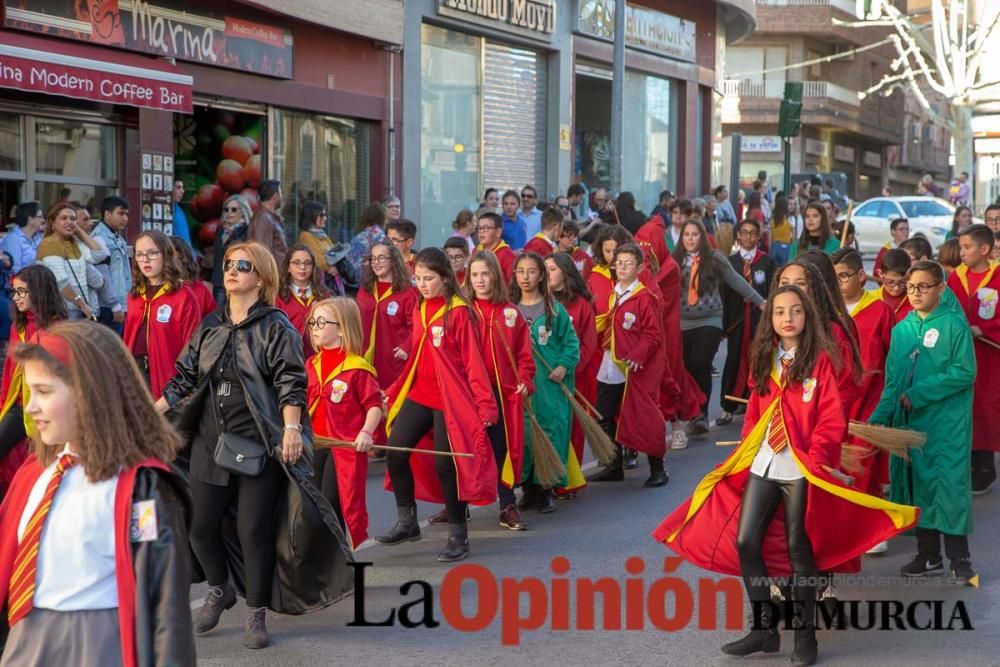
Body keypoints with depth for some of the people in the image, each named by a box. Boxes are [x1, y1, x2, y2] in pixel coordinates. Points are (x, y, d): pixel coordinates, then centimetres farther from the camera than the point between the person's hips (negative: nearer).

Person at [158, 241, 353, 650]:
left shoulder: (276, 327, -5)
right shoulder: (210, 327, 11)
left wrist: (292, 428, -27)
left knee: (254, 530, -1)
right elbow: (184, 379, 16)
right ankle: (219, 590, 32)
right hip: (211, 442, 5)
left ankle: (256, 615, 13)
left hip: (260, 444, -5)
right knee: (200, 525, 5)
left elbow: (291, 382, -13)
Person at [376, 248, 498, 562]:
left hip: (450, 399, -7)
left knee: (446, 464, -4)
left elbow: (473, 362, -12)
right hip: (418, 394, 7)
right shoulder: (419, 310, 9)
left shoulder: (459, 312, -11)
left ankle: (458, 535, 10)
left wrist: (485, 404, -16)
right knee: (395, 451, 0)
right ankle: (406, 521, 15)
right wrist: (395, 391, 14)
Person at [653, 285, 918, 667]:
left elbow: (832, 418, -9)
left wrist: (816, 458, -18)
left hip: (801, 469, -5)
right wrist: (743, 454, 7)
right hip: (762, 465, 5)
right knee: (744, 541, 1)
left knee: (797, 548, 1)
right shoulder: (763, 360, 11)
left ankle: (805, 635, 13)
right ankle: (765, 628, 13)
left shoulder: (819, 359, -5)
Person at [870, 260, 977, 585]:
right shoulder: (901, 330, 9)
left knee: (949, 485, -7)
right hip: (910, 422, 5)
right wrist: (879, 418, -3)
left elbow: (964, 373, -13)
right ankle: (928, 555, 21)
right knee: (918, 485, 10)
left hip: (947, 424, -5)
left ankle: (959, 558, 2)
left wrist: (917, 394, -15)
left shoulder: (955, 325, -6)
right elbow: (893, 382, 10)